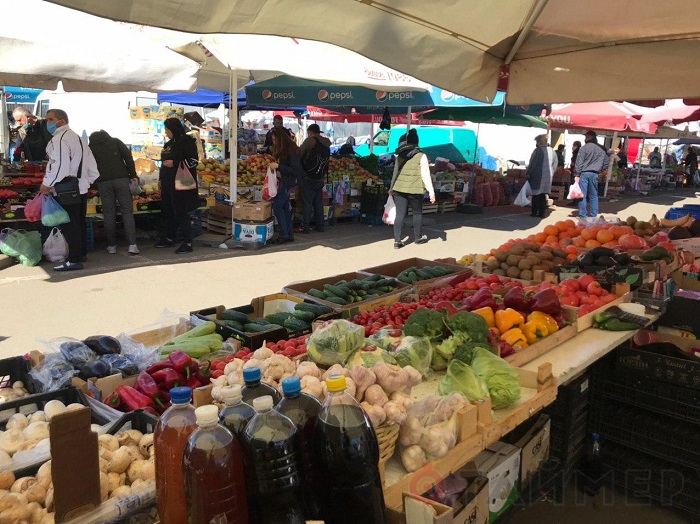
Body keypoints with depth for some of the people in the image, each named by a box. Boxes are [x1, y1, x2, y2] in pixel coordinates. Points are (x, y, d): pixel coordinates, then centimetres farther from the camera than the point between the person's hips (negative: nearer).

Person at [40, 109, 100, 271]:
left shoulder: (59, 139, -13)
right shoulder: (77, 137, 17)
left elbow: (60, 165, -24)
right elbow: (91, 163, 16)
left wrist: (47, 184, -17)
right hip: (81, 188, 10)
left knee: (69, 226, -6)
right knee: (80, 223, 17)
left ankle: (74, 260, -5)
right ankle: (82, 253, 27)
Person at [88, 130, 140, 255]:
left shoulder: (90, 147, 17)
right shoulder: (115, 141, 15)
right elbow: (128, 156, 2)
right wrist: (133, 175, 0)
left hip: (103, 182, 1)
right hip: (121, 178, -1)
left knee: (109, 213, 7)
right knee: (127, 211, -1)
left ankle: (112, 246, 7)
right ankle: (132, 245, -10)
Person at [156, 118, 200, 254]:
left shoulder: (186, 141, -8)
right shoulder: (169, 144, 17)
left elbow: (194, 161, -15)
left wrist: (174, 163, -19)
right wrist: (161, 179, 22)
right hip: (168, 184, 8)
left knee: (181, 213, -8)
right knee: (168, 212, 13)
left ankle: (188, 243, -3)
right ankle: (169, 239, 27)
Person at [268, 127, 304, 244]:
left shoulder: (291, 150, -16)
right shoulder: (280, 149, 10)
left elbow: (295, 170, -21)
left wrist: (278, 166, -23)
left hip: (288, 182, -9)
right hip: (282, 181, 9)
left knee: (277, 206, -10)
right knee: (285, 207, 11)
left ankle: (283, 235, -5)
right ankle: (290, 234, 17)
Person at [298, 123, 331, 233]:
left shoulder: (311, 140, -10)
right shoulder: (327, 143, 10)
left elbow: (299, 153, -7)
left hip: (309, 178, -6)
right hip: (320, 179, 6)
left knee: (307, 203, -2)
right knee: (318, 202, 13)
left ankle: (306, 226, -1)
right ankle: (320, 226, 17)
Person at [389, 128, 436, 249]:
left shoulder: (400, 155, 8)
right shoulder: (421, 156, -5)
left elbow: (395, 172, 16)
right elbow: (426, 176, -7)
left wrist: (392, 188, 27)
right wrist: (431, 192, -4)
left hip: (399, 189, 3)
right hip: (415, 189, -3)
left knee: (400, 214, 5)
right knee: (417, 213, 15)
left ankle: (397, 240, 2)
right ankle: (418, 237, 28)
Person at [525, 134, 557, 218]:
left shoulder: (538, 150, -13)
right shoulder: (552, 151, 9)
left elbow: (532, 164, -14)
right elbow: (555, 163, 15)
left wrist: (527, 173, -6)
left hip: (538, 176, -6)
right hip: (548, 176, 6)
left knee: (536, 194, 3)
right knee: (543, 195, 10)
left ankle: (534, 212, 6)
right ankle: (542, 213, 10)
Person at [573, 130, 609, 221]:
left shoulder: (584, 148, -7)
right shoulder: (602, 149, 7)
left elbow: (579, 162, -10)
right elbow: (606, 162, 9)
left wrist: (577, 174, -8)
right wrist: (600, 170, 19)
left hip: (584, 173, -4)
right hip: (595, 174, 4)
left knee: (582, 194, -1)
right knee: (594, 195, 12)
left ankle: (583, 215, -2)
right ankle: (594, 215, 14)